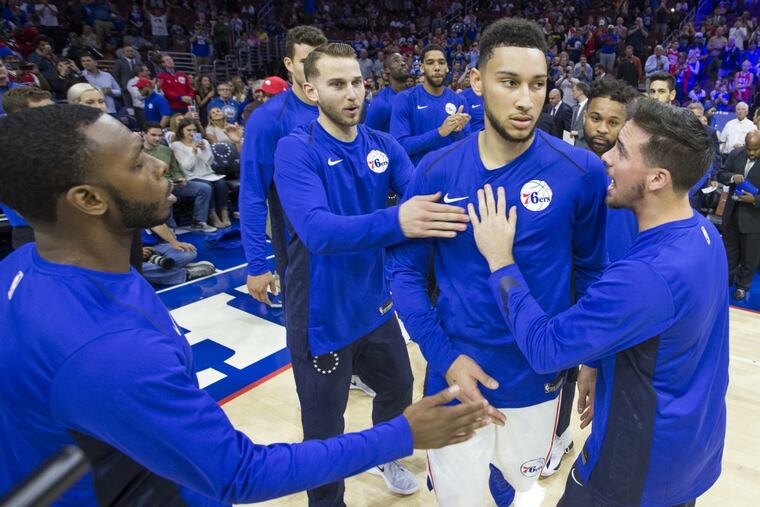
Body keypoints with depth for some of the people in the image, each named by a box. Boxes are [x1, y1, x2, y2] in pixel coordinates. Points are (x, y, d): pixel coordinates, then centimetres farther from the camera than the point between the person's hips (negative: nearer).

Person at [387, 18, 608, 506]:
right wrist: (443, 355, -13)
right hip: (456, 373, 0)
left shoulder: (582, 171, -12)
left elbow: (592, 270, -1)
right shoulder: (436, 170, -10)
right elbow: (404, 269, -5)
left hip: (538, 376, 0)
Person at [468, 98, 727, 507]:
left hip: (642, 464, -8)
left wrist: (500, 259, -25)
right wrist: (605, 372, 13)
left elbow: (544, 348, -30)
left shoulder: (646, 275, -36)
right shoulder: (704, 234, -5)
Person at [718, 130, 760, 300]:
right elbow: (721, 174, 4)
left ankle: (743, 285, 30)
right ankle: (727, 277, 40)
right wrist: (733, 177, -16)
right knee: (730, 248, 21)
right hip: (732, 211, 4)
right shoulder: (736, 154, -4)